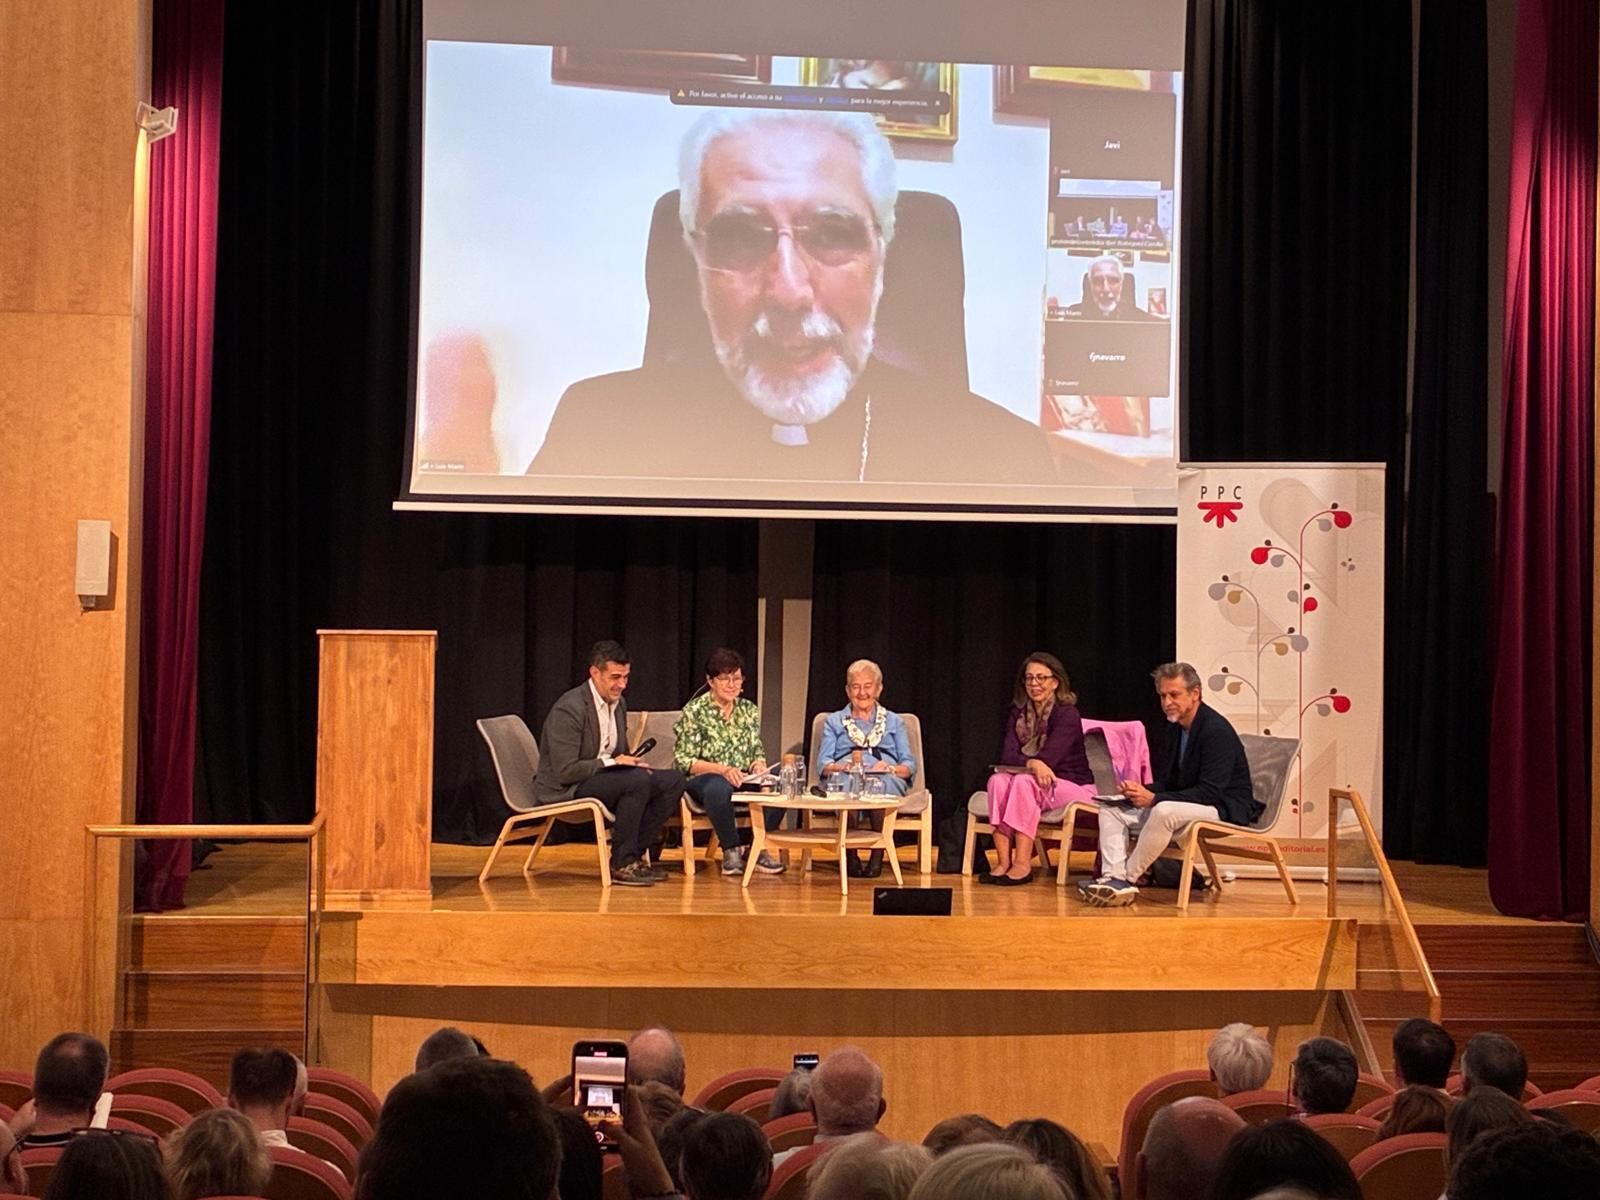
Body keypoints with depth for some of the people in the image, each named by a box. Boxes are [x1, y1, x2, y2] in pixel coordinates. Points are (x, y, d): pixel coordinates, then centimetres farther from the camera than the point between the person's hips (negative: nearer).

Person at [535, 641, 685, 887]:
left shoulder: (618, 703, 9)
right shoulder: (569, 709, -19)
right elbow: (565, 771, -22)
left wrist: (632, 762, -5)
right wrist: (612, 762, -20)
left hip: (603, 776, 9)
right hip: (563, 791, -9)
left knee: (673, 781, -6)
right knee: (638, 781, -31)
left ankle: (633, 855, -2)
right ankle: (621, 864, -19)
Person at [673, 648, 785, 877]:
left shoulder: (749, 710, 14)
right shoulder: (694, 711, -1)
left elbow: (758, 752, 18)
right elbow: (683, 761, -7)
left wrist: (759, 765, -8)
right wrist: (722, 769, -21)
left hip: (744, 779, 4)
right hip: (704, 779, -4)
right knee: (719, 787, -42)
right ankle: (731, 849, -20)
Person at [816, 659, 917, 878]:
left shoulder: (894, 722, 28)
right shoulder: (833, 721, 27)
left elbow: (910, 765, 15)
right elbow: (822, 765, 11)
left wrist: (890, 768, -8)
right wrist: (845, 766, -11)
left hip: (888, 780, 0)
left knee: (879, 784, -40)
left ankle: (878, 855, -34)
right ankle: (850, 855, -34)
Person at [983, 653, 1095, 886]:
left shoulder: (1067, 714, -11)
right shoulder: (1018, 713, 6)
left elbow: (1048, 759, -22)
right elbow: (1007, 757, -9)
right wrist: (1033, 763, -28)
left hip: (1074, 787, -5)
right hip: (1040, 787, 5)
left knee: (1024, 781, -32)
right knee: (998, 779, -25)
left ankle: (1023, 864, -34)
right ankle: (1003, 862, -32)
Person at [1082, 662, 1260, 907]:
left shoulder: (1216, 730, -18)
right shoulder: (1178, 726, 10)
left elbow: (1210, 793, -24)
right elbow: (1170, 781, 17)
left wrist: (1154, 798, -26)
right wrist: (1141, 790, -6)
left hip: (1224, 809, -10)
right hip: (1187, 803, 10)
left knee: (1164, 811, -38)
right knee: (1111, 809, -1)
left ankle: (1127, 879, -25)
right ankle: (1114, 878, -20)